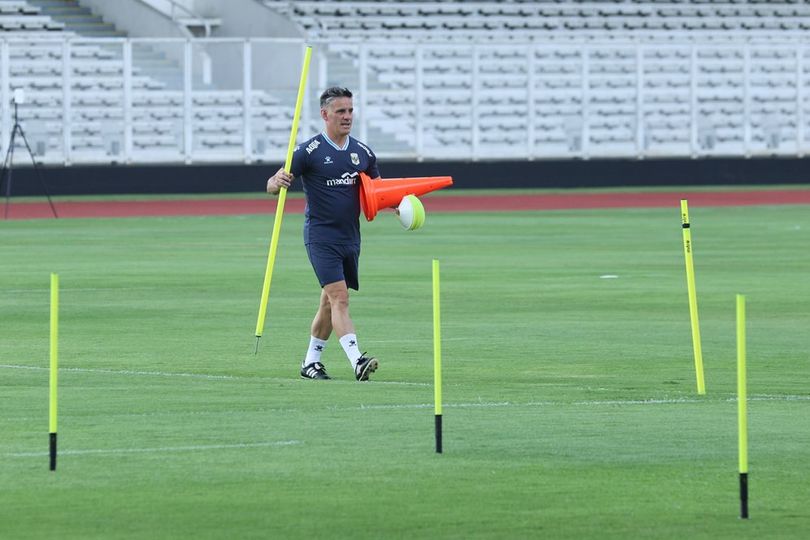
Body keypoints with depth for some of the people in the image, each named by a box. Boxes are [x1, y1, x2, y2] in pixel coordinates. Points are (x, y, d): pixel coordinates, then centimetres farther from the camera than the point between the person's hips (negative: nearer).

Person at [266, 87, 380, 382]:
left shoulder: (363, 152, 9)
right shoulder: (309, 151, -7)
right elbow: (272, 186, -7)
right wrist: (278, 182, -31)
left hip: (350, 236, 6)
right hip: (321, 236, -6)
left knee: (330, 302, 12)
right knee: (339, 297, -18)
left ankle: (311, 361, 24)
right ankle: (357, 360, -28)